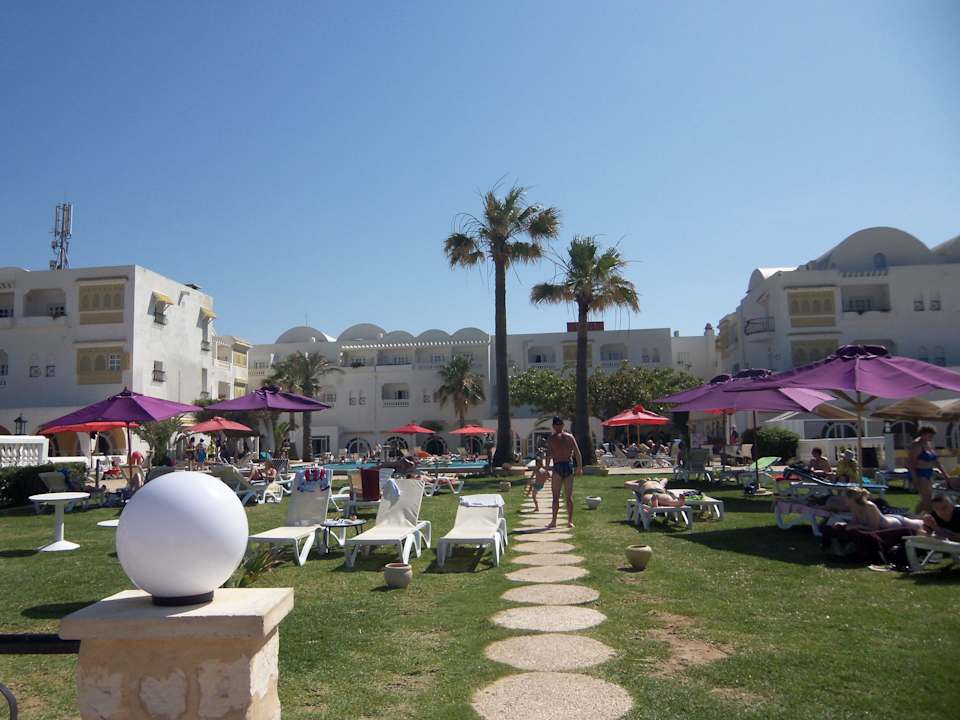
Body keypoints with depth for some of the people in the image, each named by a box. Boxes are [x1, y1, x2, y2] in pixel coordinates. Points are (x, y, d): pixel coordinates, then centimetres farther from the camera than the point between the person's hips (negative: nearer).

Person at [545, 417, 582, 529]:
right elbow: (578, 453, 2)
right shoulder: (570, 437, 6)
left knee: (556, 496, 4)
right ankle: (570, 521, 10)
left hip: (558, 467, -3)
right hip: (569, 466, 3)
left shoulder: (552, 438, -3)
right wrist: (580, 467, 7)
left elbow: (549, 455, -8)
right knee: (569, 496, 8)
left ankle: (554, 521, 4)